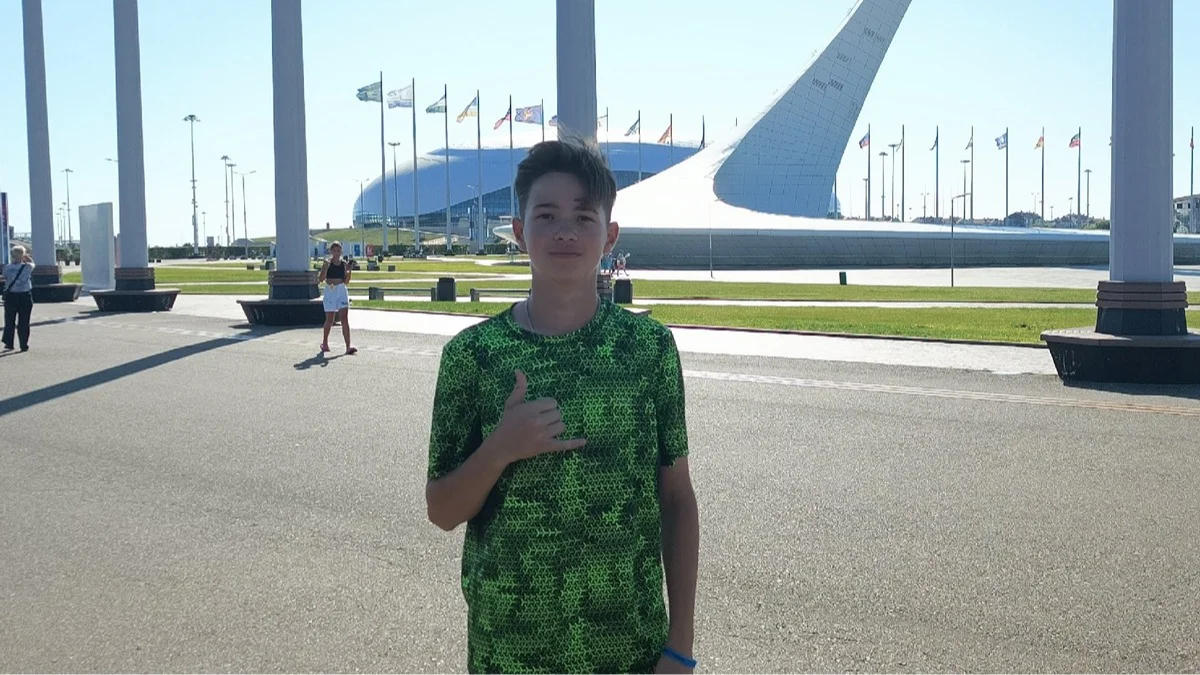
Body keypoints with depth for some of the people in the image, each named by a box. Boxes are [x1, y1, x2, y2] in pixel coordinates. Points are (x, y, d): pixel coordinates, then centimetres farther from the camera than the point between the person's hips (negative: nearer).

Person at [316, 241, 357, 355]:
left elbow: (346, 281, 8)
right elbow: (321, 279, -8)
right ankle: (325, 343, 27)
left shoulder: (344, 263, 6)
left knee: (344, 319, -7)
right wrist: (325, 268, -21)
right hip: (330, 291, -2)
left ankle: (348, 347, -11)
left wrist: (349, 271, -8)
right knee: (330, 319, 5)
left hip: (342, 291, 2)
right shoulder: (328, 263, -3)